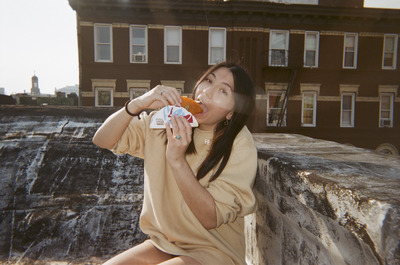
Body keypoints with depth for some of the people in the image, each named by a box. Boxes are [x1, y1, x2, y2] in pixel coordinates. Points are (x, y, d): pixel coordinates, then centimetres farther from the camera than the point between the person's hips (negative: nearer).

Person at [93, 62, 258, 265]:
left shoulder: (239, 145, -18)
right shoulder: (169, 120, -5)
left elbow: (211, 219, -21)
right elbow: (102, 140, -6)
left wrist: (177, 160, -30)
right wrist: (136, 105, -22)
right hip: (162, 243, 4)